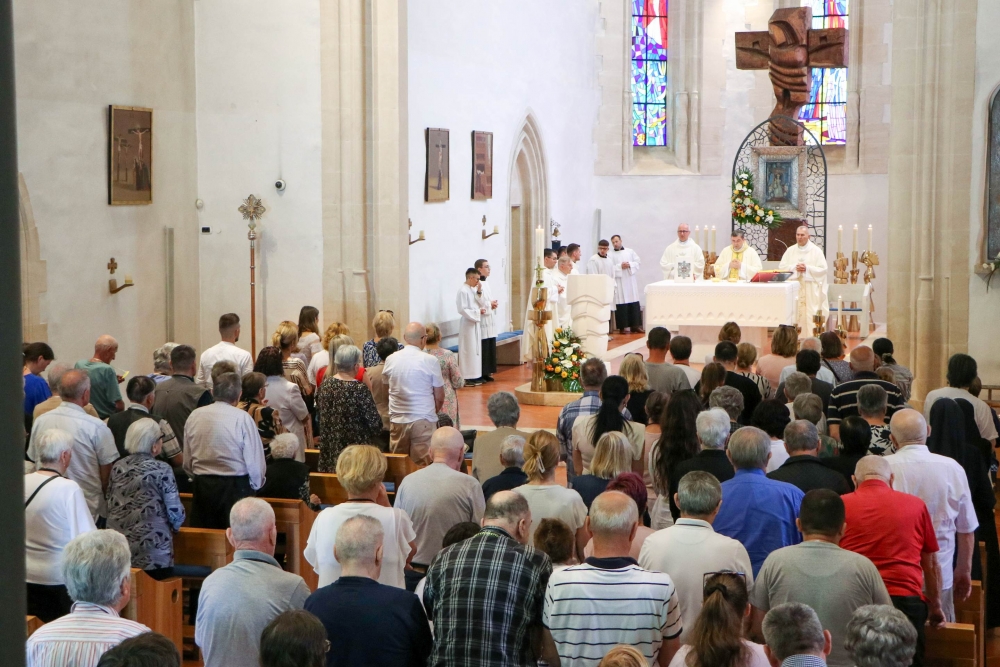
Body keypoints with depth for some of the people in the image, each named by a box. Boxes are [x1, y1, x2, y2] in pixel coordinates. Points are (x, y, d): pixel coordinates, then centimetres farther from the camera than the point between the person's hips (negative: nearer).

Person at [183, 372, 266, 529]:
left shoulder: (194, 416, 3)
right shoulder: (242, 418, -11)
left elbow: (187, 462, 9)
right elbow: (255, 460, -8)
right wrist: (256, 485, 10)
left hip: (202, 486, 4)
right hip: (235, 486, -4)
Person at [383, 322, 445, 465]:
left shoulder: (390, 360, 1)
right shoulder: (430, 361, -8)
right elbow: (439, 398, -3)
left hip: (397, 420, 4)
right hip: (423, 421, -3)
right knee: (423, 464, -1)